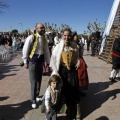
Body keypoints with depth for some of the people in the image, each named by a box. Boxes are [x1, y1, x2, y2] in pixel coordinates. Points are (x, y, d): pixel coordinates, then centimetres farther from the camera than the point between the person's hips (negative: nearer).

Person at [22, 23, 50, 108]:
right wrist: (25, 61, -8)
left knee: (39, 80, 16)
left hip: (41, 60, 6)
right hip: (33, 60, -6)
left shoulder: (44, 39, 5)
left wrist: (48, 62, 11)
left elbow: (47, 51, 11)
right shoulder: (31, 38, -14)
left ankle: (37, 96, 36)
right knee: (33, 81, -2)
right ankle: (33, 101, 11)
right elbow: (25, 50, -10)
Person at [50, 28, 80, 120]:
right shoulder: (58, 46, -7)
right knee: (63, 90, 7)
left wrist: (78, 61, -10)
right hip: (62, 70, -2)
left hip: (72, 70, 2)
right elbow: (53, 60, -5)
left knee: (72, 91, 6)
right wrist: (56, 71, -13)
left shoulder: (74, 46, 0)